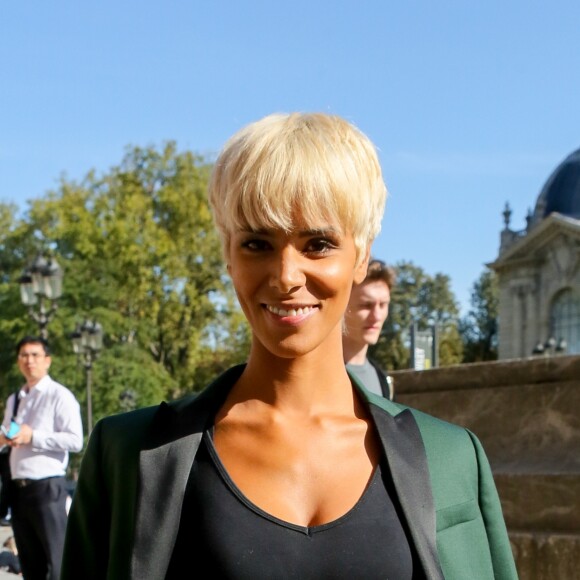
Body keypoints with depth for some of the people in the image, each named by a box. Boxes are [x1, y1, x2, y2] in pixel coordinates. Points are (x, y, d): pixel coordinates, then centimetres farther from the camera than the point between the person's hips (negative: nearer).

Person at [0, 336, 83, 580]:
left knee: (56, 559, -6)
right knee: (29, 560, 12)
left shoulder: (59, 396, -4)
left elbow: (75, 440, -14)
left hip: (47, 486, -7)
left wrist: (33, 437, -17)